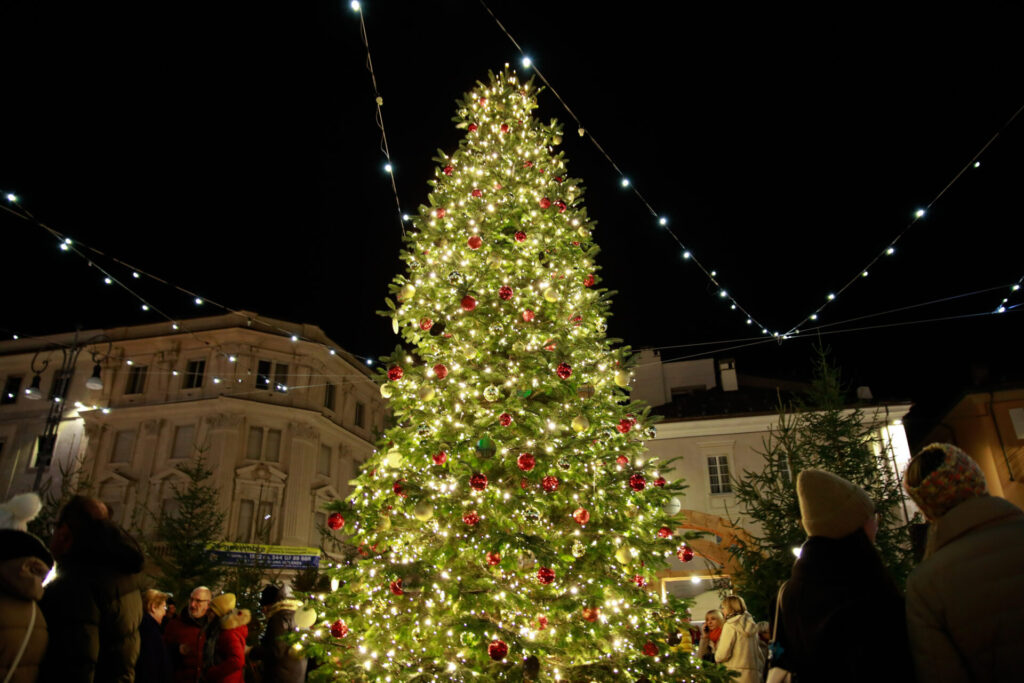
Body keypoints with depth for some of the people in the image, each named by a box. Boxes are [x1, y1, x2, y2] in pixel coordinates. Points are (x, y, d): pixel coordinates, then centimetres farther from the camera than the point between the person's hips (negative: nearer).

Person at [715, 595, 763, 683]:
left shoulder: (730, 625, -9)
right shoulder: (751, 624, 12)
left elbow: (723, 654, -11)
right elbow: (758, 650, 15)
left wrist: (717, 657, 9)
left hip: (736, 675, -7)